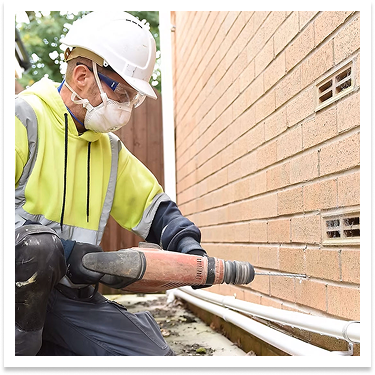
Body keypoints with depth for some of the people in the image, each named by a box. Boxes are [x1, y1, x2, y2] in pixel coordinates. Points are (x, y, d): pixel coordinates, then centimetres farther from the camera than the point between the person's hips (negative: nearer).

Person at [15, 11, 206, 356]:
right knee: (37, 245, -39)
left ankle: (44, 345, 8)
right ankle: (18, 347, -16)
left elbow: (155, 207, 22)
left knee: (155, 355, -3)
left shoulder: (111, 150, 16)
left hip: (71, 296, 6)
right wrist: (62, 252, -25)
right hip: (19, 285, -6)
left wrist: (187, 244, 3)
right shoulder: (25, 118, -8)